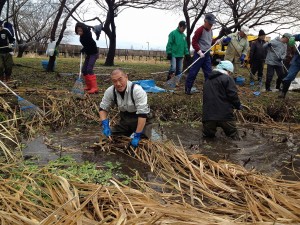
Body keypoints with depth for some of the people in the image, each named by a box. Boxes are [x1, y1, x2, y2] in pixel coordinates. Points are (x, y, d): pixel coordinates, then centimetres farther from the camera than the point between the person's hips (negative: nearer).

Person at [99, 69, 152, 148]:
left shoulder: (137, 90, -31)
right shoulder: (110, 91, -15)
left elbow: (142, 114, -32)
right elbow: (103, 108, -2)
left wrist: (137, 135, -33)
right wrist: (105, 125, -19)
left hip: (141, 118, -5)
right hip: (125, 118, 5)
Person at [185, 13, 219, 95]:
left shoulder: (210, 31, 12)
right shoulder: (200, 30, -12)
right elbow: (194, 42, -13)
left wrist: (216, 40, 7)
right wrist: (199, 52, -19)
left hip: (207, 54, 8)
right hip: (199, 54, -8)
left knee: (208, 72, 8)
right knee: (193, 72, -3)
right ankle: (187, 89, 5)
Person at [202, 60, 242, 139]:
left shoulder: (208, 81, 22)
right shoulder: (227, 79, -1)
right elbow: (233, 95, -8)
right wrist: (238, 105, 9)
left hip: (208, 115, 5)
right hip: (224, 115, -5)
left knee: (208, 136, 12)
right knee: (234, 137, 4)